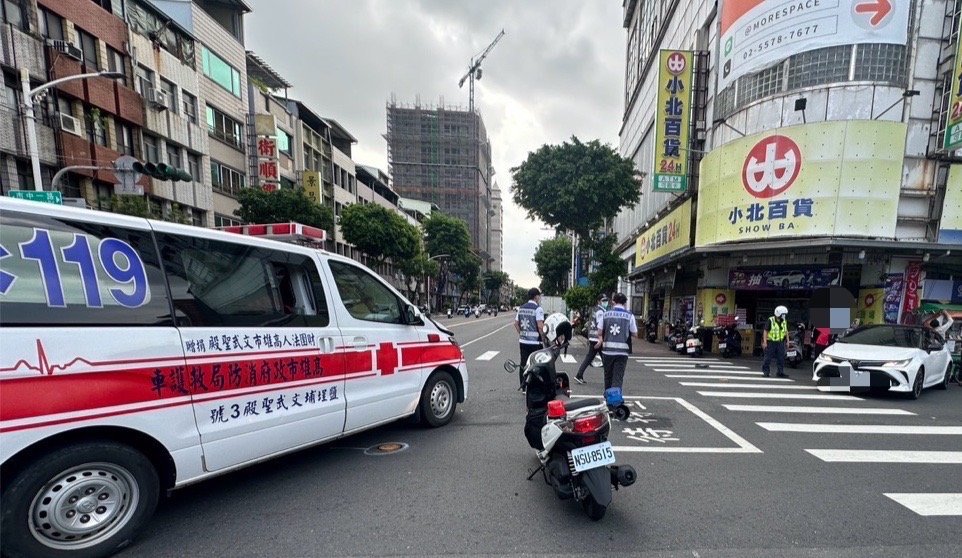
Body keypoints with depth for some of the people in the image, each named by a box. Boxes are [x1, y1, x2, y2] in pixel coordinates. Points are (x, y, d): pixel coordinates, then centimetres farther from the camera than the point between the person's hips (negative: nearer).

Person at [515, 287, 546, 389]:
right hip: (535, 342, -6)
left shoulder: (521, 308, 9)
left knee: (523, 364, 11)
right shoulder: (538, 308, -12)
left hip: (523, 341, 6)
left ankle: (523, 386, 20)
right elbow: (540, 326, -20)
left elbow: (516, 324, 13)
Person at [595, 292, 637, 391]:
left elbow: (600, 332, 4)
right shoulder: (629, 315, -3)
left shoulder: (606, 314, 1)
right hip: (622, 351, -2)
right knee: (618, 378, 0)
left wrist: (600, 340, 24)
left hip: (607, 350, 2)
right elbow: (634, 333, 2)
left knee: (608, 376, 18)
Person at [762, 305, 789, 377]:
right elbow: (765, 331, -12)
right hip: (771, 342, -5)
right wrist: (765, 342, -16)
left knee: (781, 358, 6)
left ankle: (780, 372, 15)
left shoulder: (784, 321, 6)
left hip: (780, 342, 6)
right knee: (768, 358, -1)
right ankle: (766, 372, 6)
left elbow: (786, 331, 16)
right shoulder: (770, 321, -12)